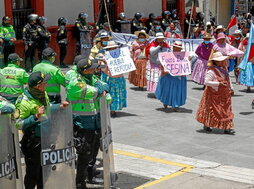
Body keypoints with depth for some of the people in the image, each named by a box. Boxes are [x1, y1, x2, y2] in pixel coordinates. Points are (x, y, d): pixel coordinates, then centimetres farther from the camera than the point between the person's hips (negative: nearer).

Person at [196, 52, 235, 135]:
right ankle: (206, 125, 19)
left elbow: (228, 79, 21)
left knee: (226, 111, 6)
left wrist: (231, 88, 17)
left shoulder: (224, 68, 7)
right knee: (212, 111, 2)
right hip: (214, 95, -8)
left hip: (224, 95, 8)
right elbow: (206, 82, -26)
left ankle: (227, 128, 11)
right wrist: (219, 84, -28)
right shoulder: (211, 71, -20)